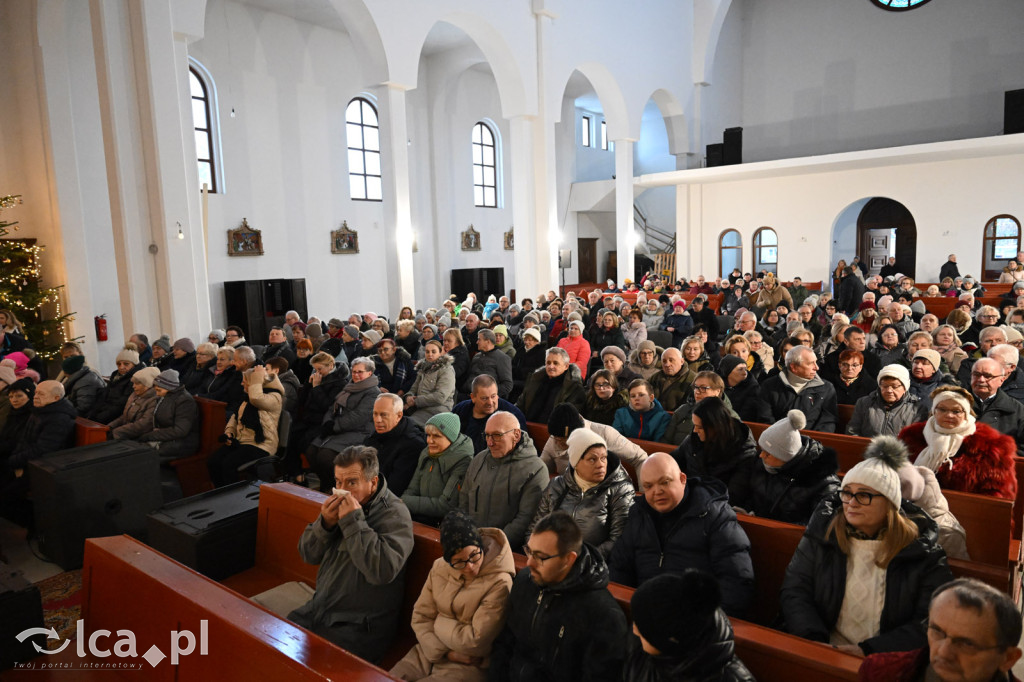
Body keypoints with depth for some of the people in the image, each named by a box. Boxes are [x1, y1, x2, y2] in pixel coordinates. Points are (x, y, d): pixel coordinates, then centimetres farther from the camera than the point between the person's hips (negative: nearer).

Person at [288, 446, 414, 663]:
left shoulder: (394, 515, -16)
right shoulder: (338, 503, 4)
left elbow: (383, 571, -29)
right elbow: (308, 555, 7)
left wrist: (354, 521, -26)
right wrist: (325, 523, -13)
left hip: (360, 626, -6)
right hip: (317, 610, 7)